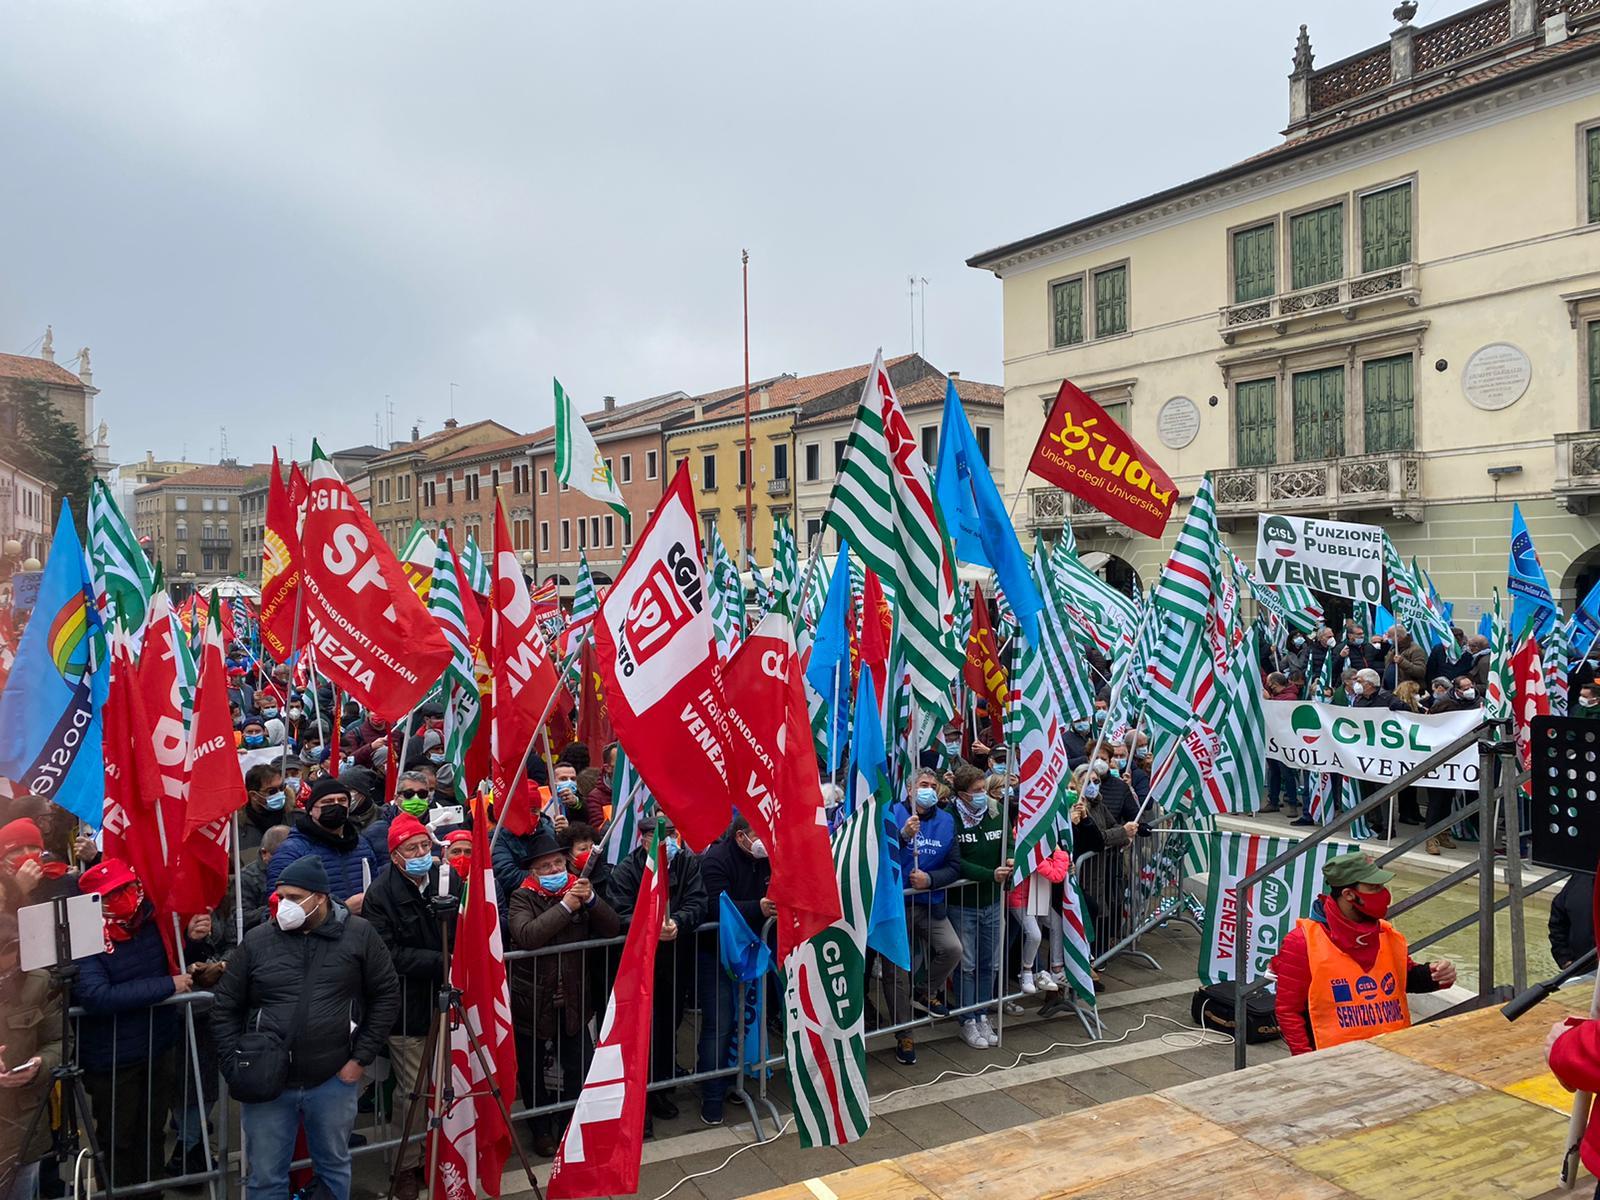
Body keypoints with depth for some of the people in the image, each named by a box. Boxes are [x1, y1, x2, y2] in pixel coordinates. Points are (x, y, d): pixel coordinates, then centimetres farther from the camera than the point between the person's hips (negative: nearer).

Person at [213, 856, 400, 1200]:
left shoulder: (360, 935, -6)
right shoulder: (256, 941, -2)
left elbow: (386, 997, 0)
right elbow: (225, 1009, 5)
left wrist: (361, 1058, -4)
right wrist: (237, 1071, -3)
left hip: (334, 1081, -1)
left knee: (335, 1169, 17)